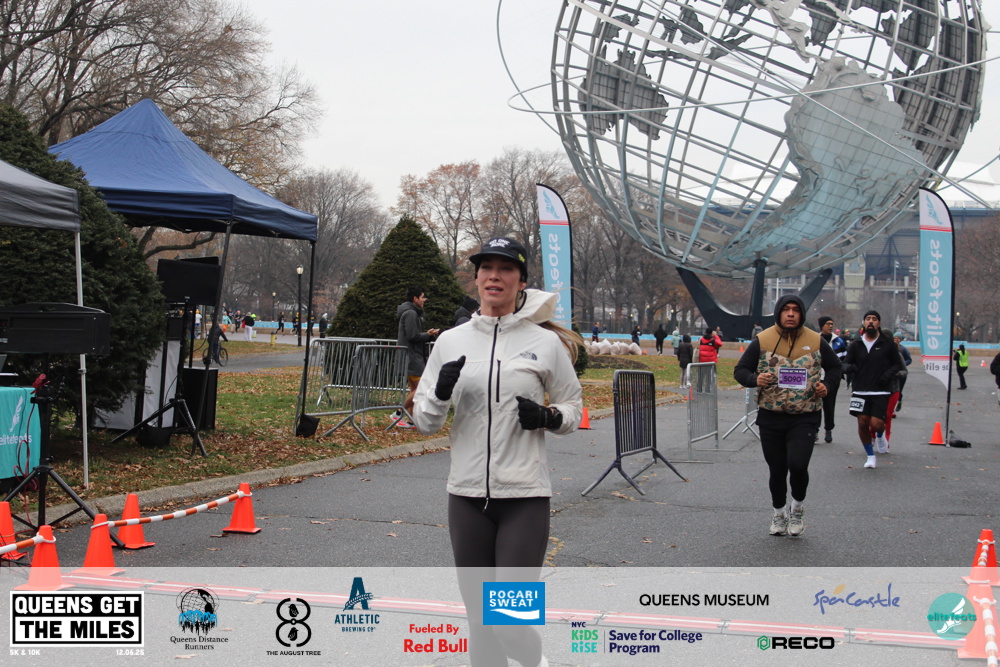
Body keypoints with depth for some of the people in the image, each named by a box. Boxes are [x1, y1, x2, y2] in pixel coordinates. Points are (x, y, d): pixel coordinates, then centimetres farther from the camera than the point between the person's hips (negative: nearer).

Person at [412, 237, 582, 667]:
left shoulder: (546, 342, -1)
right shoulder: (451, 341, 5)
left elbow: (573, 409, 11)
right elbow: (423, 422, 8)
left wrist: (548, 417, -11)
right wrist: (440, 394, -13)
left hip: (525, 498, -2)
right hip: (467, 496, 3)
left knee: (510, 623, -5)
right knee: (480, 622, 9)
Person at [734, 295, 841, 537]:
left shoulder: (815, 341, 3)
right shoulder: (762, 340, -1)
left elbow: (834, 367, 19)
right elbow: (740, 370, 4)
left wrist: (826, 383, -1)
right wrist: (755, 379, -17)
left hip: (805, 418, -1)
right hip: (770, 418, 1)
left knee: (798, 464, -17)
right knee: (777, 469, 9)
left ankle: (797, 508, 12)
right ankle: (779, 513, 32)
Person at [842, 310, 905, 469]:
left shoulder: (888, 344, 2)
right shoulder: (856, 345, 7)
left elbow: (898, 364, 10)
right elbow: (846, 363, 10)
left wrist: (889, 373, -10)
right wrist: (849, 367, -15)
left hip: (881, 391, -2)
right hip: (860, 391, 2)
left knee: (876, 423, -13)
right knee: (862, 423, -1)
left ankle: (880, 435, 26)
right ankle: (870, 456, 18)